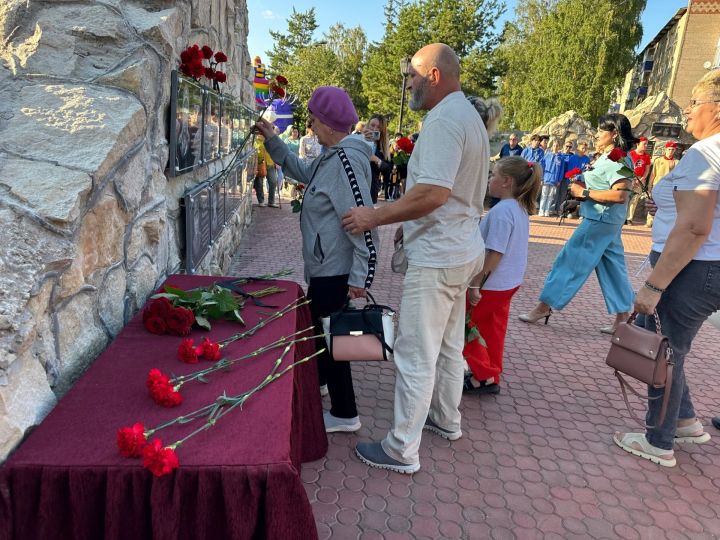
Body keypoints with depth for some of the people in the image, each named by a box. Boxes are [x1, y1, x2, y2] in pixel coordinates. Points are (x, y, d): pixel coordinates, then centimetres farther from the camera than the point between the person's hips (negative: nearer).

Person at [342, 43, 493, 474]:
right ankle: (447, 419, 39)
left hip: (438, 257, -11)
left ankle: (402, 450, 12)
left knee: (416, 356, -1)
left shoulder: (443, 119, -18)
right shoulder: (468, 115, 16)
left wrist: (374, 217, -21)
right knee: (449, 345, 22)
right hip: (462, 249, 11)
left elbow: (433, 194, -30)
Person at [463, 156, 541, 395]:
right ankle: (491, 376, 28)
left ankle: (485, 376, 9)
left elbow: (494, 254, -25)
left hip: (491, 284, -9)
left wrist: (475, 285, -20)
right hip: (509, 283, 9)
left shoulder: (501, 211, -23)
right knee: (493, 331, 18)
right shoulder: (521, 208, 7)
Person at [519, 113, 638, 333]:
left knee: (570, 260, -5)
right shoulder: (609, 157, 14)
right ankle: (623, 315, 18)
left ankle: (545, 306, 2)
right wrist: (581, 188, 5)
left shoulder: (617, 160, -16)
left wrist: (585, 193, -21)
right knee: (611, 266, 11)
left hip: (600, 220, -10)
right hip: (603, 220, 10)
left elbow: (620, 194, -26)